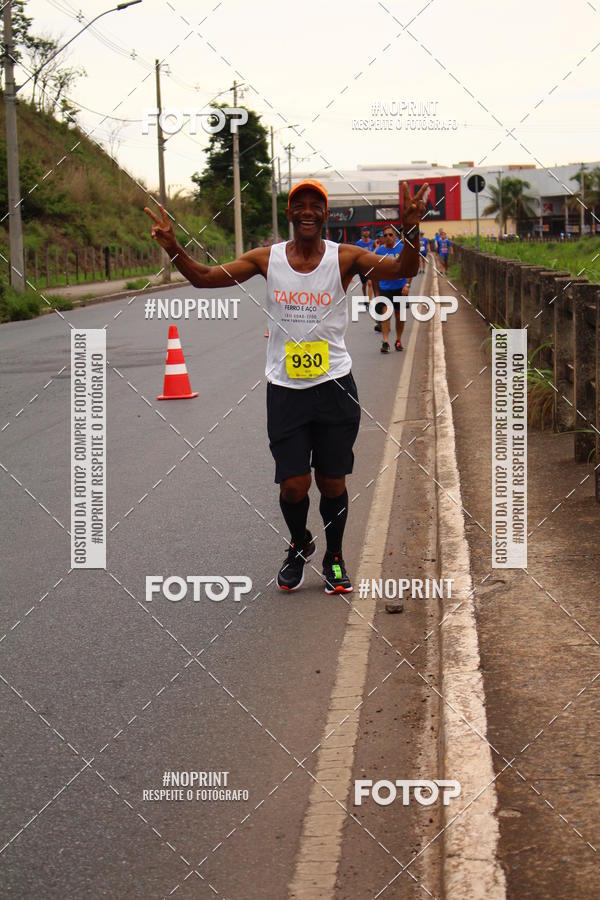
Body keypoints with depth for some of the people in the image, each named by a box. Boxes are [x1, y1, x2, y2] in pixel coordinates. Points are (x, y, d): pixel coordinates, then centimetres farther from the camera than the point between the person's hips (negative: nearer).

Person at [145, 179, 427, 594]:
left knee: (332, 483, 5)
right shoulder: (268, 259, 1)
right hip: (285, 389, 1)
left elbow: (403, 270, -14)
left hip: (334, 385, -1)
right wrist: (173, 248, -15)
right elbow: (205, 277, 2)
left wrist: (412, 231, -33)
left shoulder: (345, 258, -4)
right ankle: (299, 546, 29)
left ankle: (334, 557, 29)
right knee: (293, 485, -2)